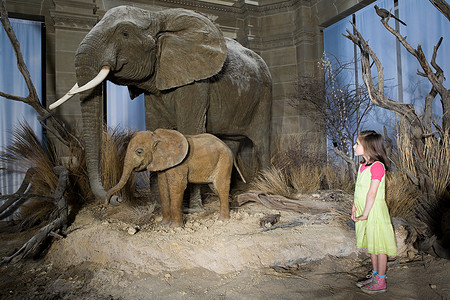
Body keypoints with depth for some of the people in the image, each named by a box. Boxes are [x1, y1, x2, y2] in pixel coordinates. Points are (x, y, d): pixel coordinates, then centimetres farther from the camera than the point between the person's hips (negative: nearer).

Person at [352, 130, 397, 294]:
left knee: (379, 246, 4)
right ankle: (374, 274, 34)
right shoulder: (363, 166, 9)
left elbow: (372, 193, -21)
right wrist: (354, 208, 6)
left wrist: (365, 214, -20)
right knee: (371, 245, 19)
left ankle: (380, 282, 17)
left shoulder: (377, 166, -19)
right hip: (364, 211, 9)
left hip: (375, 210, -9)